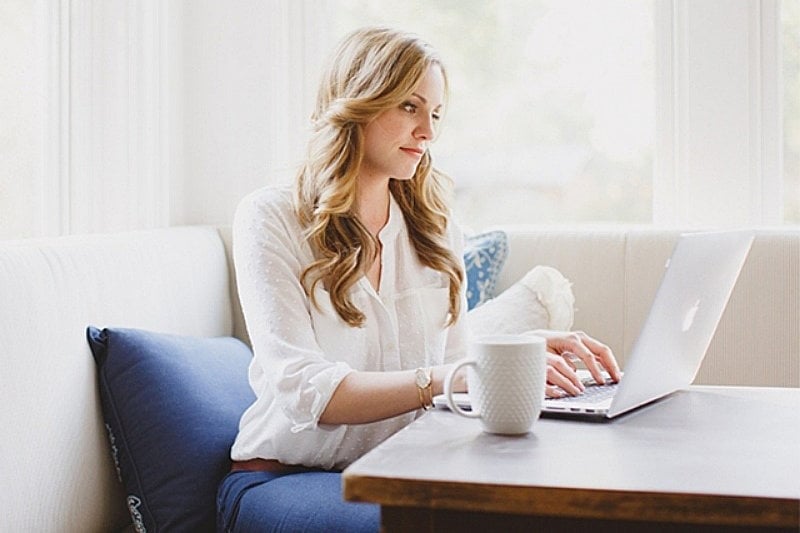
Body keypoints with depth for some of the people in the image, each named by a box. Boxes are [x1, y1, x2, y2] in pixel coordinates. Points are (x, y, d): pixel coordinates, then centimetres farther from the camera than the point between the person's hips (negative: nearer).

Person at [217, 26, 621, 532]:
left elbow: (455, 369, 9)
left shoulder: (435, 231, 11)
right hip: (280, 477, -5)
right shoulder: (271, 218, -7)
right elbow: (307, 392, -18)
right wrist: (447, 378, -31)